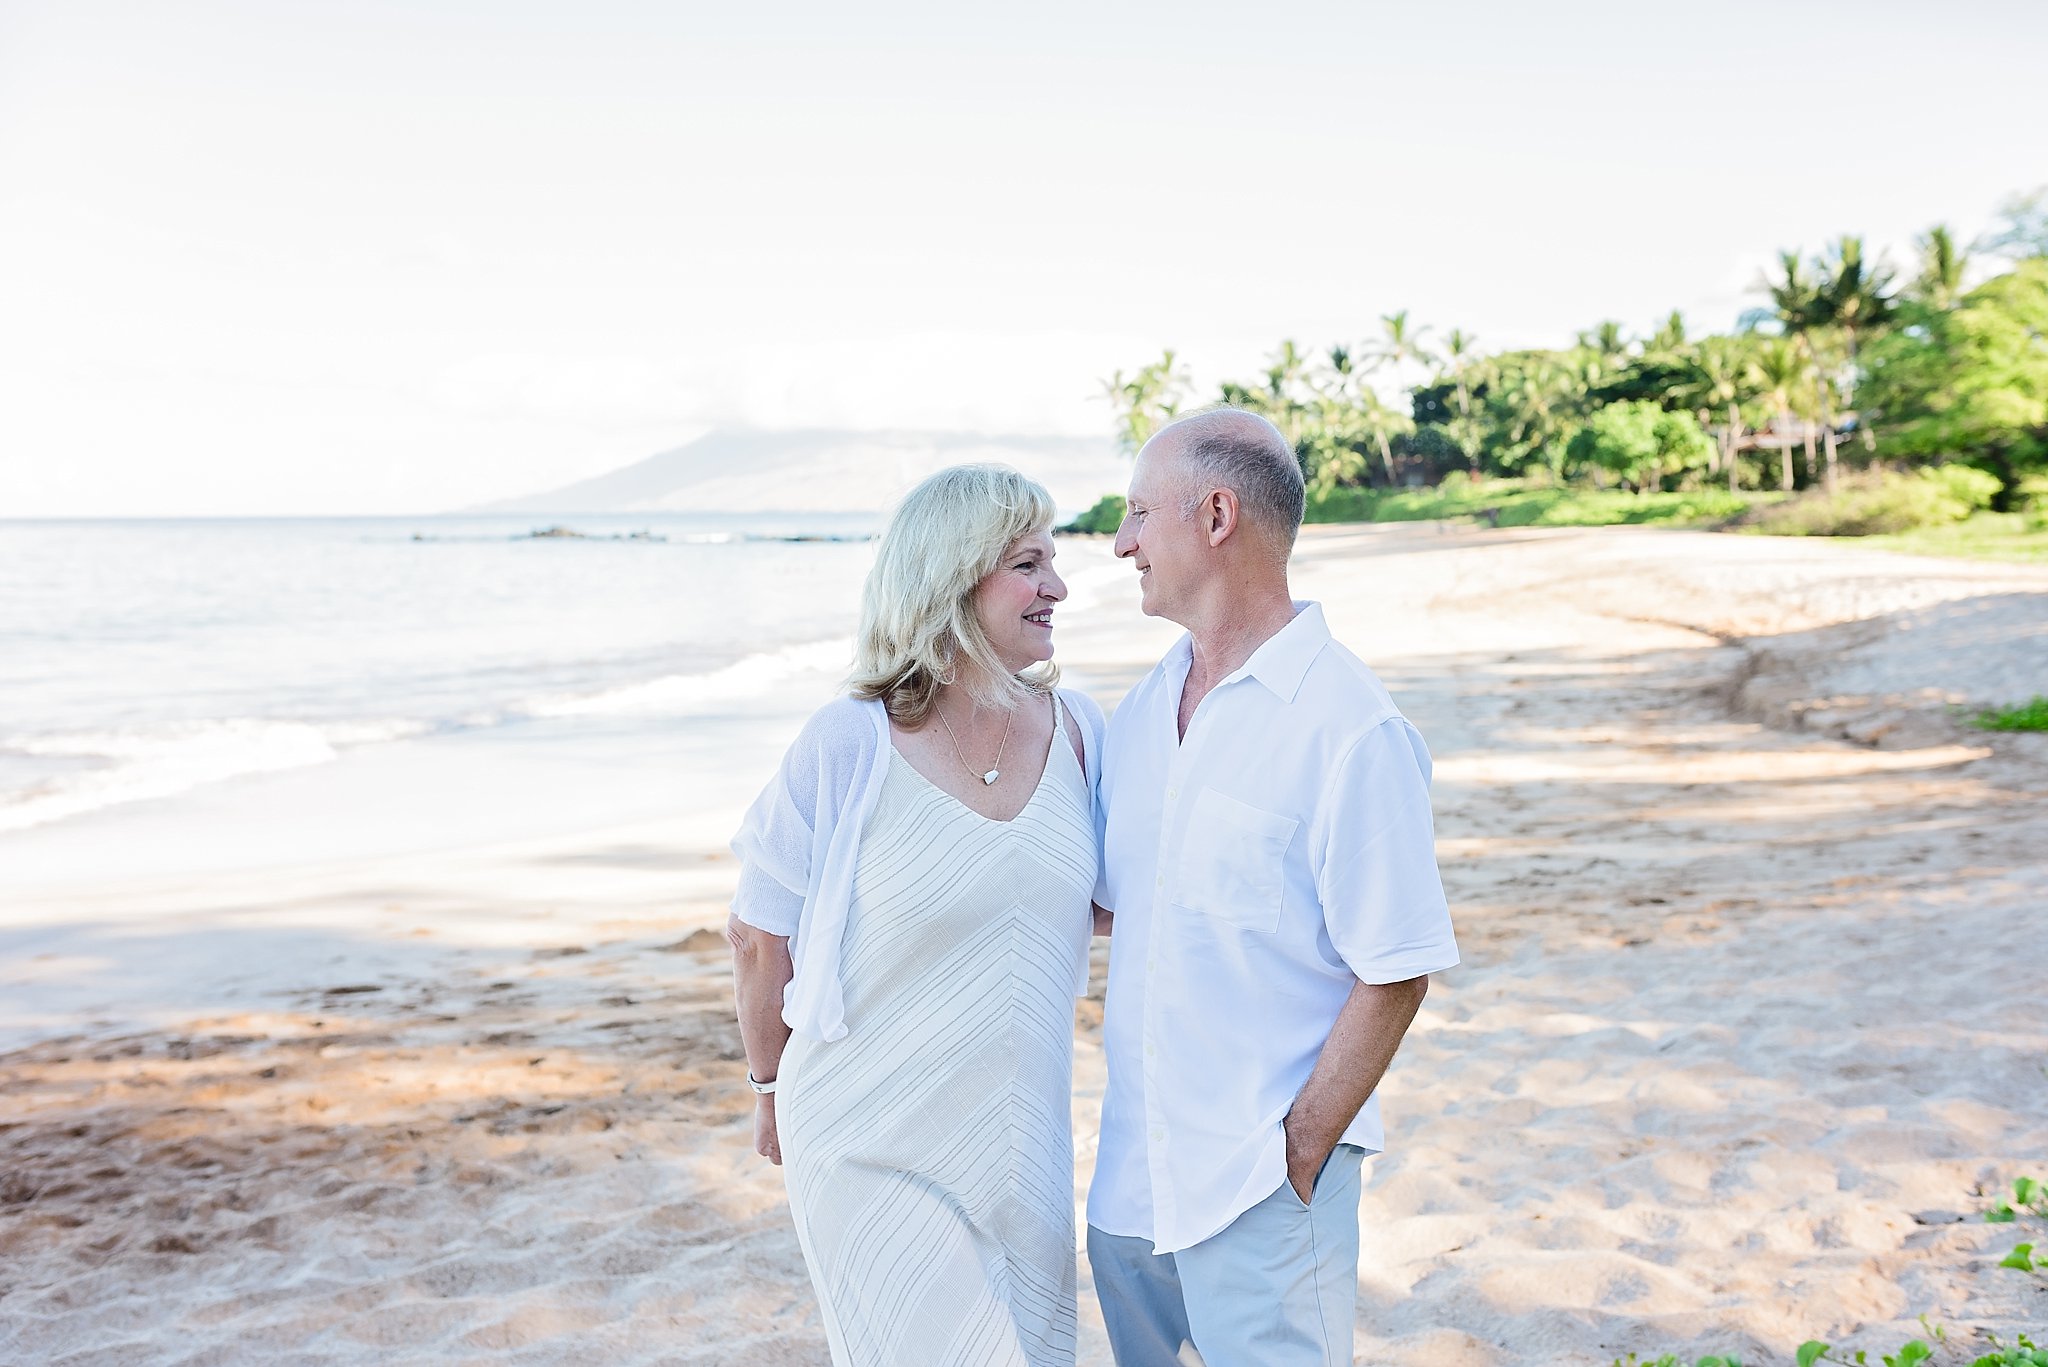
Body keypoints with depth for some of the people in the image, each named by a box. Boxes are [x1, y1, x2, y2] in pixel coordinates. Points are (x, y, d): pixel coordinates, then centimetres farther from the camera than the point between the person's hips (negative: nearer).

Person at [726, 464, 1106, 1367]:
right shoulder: (847, 746, -16)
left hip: (1023, 1141, 5)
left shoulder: (1075, 728, -3)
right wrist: (771, 1089, 6)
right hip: (872, 1146, -4)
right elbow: (759, 937, -5)